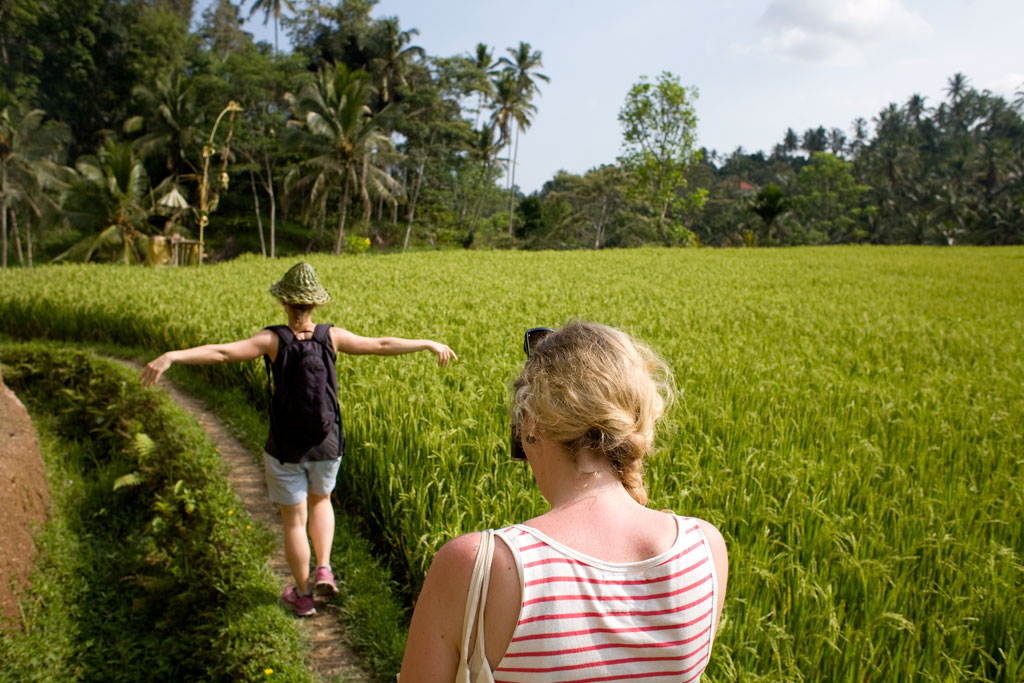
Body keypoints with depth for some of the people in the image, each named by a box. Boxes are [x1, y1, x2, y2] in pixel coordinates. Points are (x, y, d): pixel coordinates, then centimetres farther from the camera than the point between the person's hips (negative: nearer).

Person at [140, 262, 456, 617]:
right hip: (326, 446, 2)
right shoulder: (331, 337, -9)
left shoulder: (273, 340, -15)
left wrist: (171, 356, -32)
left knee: (294, 519, 15)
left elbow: (221, 352, -28)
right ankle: (324, 569, 18)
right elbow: (382, 345, -2)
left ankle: (303, 595, 28)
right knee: (320, 499, 30)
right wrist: (429, 343, 9)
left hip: (285, 449, -2)